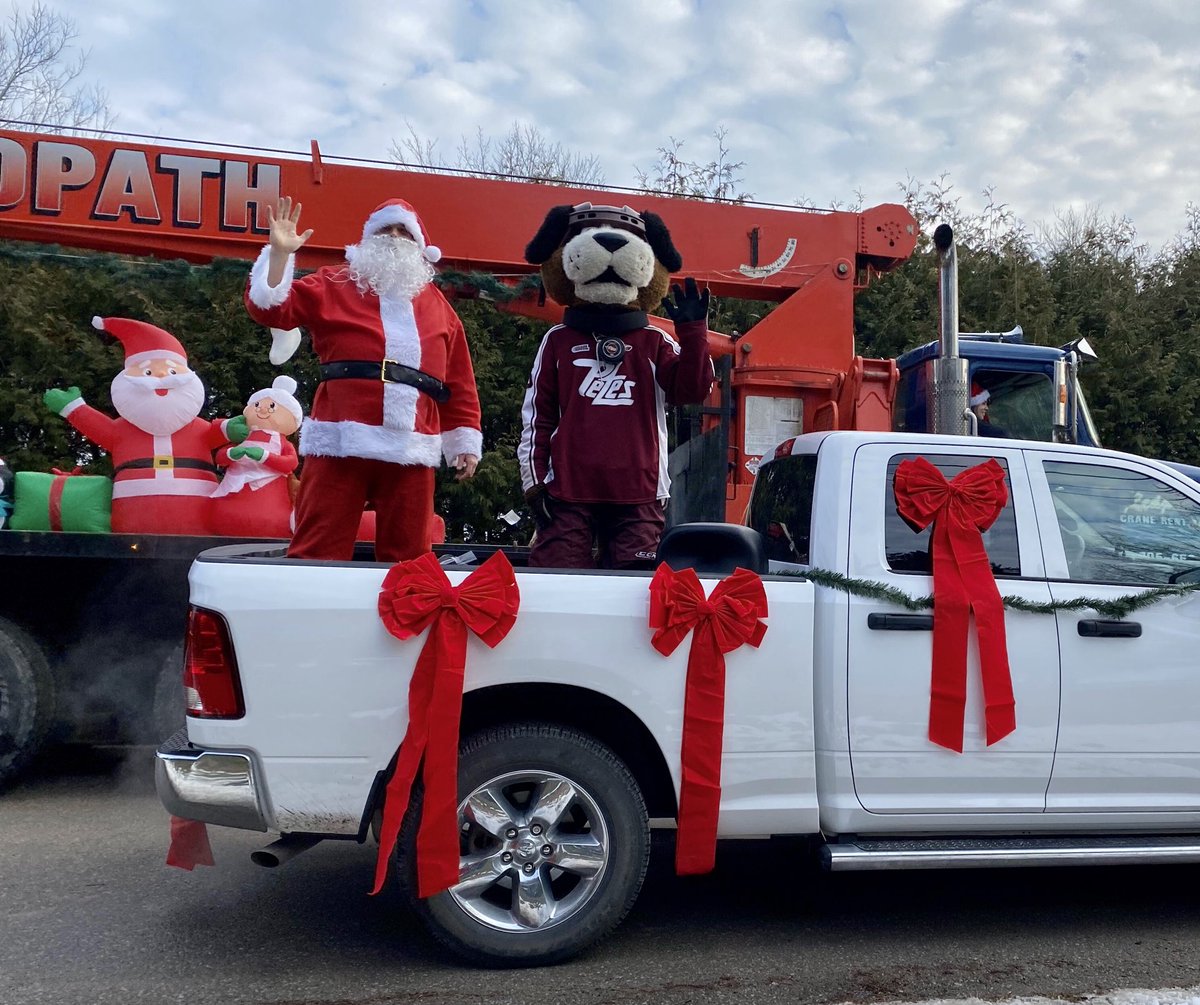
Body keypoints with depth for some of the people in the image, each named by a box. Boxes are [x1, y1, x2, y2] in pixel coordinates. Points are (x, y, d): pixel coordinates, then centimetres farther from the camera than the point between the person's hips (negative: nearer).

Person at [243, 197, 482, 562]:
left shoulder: (436, 303, 20)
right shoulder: (333, 285, 13)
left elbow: (459, 381, 17)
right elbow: (271, 307, 2)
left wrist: (466, 440, 11)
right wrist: (280, 253, -11)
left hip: (412, 450, 3)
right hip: (341, 444, -2)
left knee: (409, 557, 8)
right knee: (316, 552, -3)